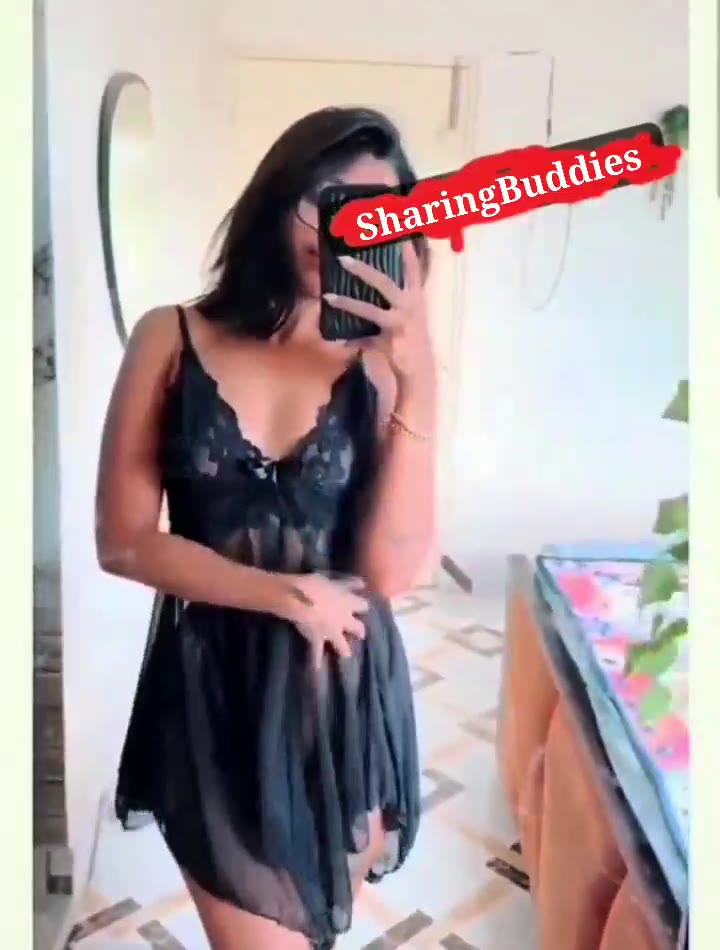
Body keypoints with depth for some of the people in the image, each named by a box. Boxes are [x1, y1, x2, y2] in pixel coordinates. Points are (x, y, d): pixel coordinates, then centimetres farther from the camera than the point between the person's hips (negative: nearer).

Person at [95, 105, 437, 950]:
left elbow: (392, 569, -15)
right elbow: (123, 540, -7)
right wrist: (281, 593, -15)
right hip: (213, 687, -2)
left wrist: (418, 381, -21)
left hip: (346, 686, 2)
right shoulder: (173, 340, -6)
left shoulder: (379, 367, -5)